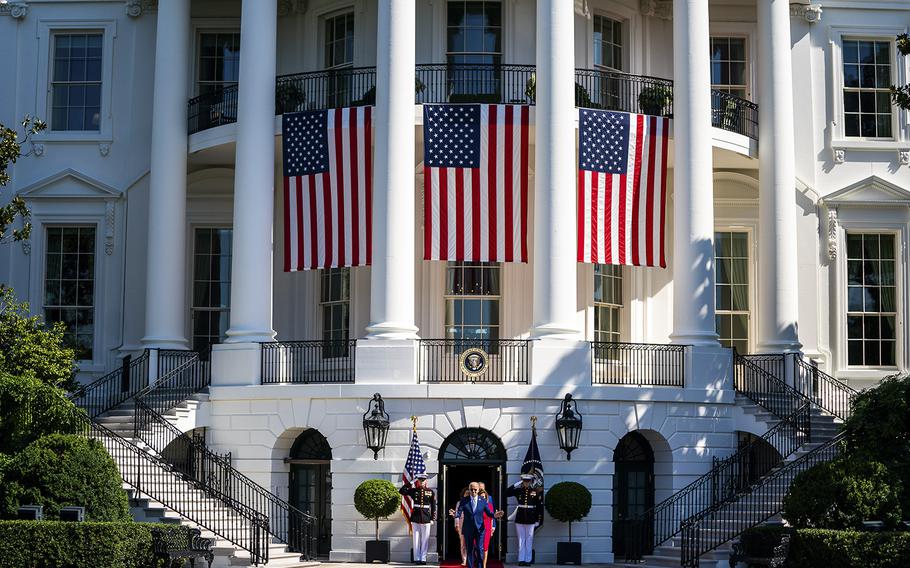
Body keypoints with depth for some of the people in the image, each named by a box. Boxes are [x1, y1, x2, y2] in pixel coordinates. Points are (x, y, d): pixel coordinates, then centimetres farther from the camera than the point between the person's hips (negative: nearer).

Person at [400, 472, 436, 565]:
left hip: (426, 519, -1)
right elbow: (401, 491, -3)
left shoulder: (431, 492, 4)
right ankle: (417, 558, 7)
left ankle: (423, 558, 7)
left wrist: (432, 519, -1)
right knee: (416, 539, 2)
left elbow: (433, 506, 4)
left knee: (425, 540, 2)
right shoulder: (413, 491, 5)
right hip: (415, 518, 1)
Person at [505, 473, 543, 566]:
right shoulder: (518, 490, 3)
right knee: (521, 540, 6)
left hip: (531, 519, -1)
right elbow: (506, 493, -3)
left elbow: (540, 506, 0)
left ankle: (528, 560, 9)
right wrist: (516, 485, -8)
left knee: (529, 540, 4)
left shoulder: (536, 492, -1)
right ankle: (521, 559, 10)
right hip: (520, 518, 2)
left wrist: (538, 520, -3)